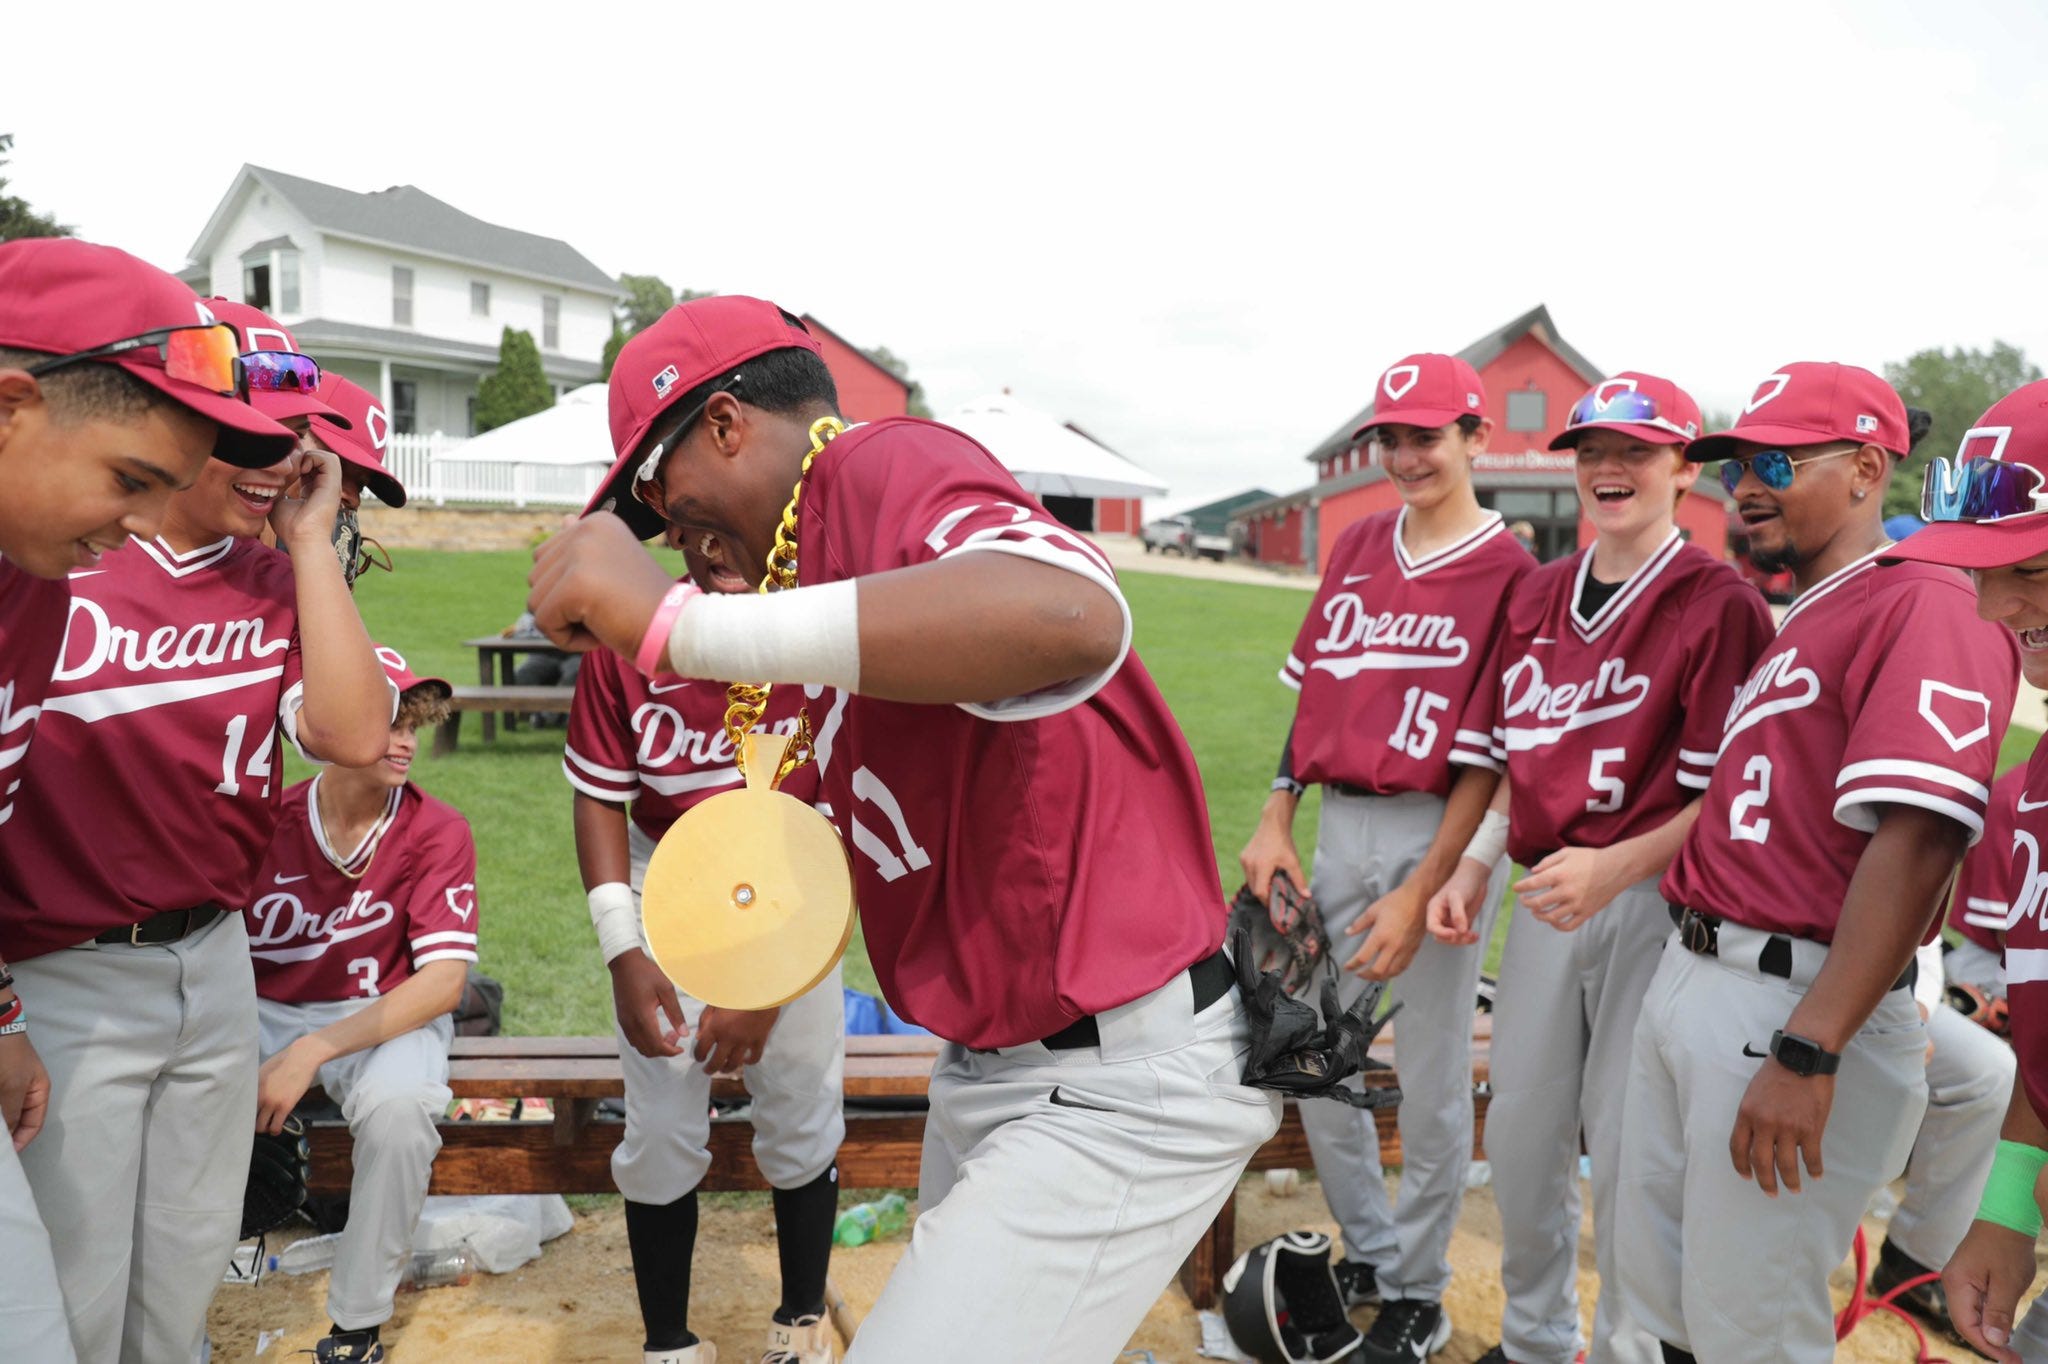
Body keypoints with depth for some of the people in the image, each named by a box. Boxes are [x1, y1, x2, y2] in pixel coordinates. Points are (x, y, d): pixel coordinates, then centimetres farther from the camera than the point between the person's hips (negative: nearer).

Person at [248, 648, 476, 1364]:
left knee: (398, 1108, -34)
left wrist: (311, 1052, -26)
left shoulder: (438, 832, -12)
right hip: (262, 1012, 2)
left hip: (385, 1017, -2)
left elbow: (442, 980, -18)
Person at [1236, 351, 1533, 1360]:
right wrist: (1275, 823, 5)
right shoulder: (1355, 548, 10)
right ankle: (1368, 1251, 35)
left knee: (1432, 1076, 6)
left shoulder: (1507, 573, -8)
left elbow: (1487, 755, -12)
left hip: (1440, 834, -5)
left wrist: (1421, 892, -16)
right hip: (1339, 825, 6)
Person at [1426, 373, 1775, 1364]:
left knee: (1626, 1144, 2)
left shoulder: (1720, 604, -9)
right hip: (1547, 893, 6)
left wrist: (1614, 868, -24)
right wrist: (1474, 864, 6)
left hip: (1656, 901, -6)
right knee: (1520, 1127, 14)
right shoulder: (1539, 595, 12)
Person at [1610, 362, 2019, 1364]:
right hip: (1690, 973, 9)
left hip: (1794, 1003, -9)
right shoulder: (1798, 622, 18)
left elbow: (1916, 838, -24)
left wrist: (1808, 1052, -28)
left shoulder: (1924, 605, -12)